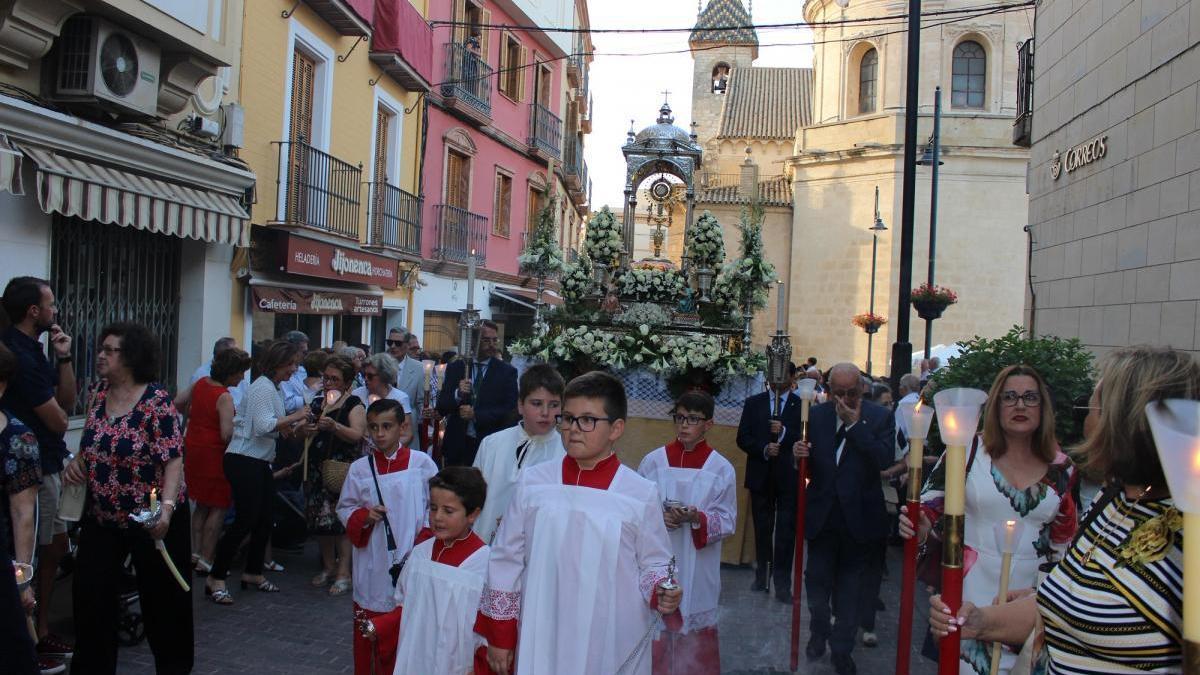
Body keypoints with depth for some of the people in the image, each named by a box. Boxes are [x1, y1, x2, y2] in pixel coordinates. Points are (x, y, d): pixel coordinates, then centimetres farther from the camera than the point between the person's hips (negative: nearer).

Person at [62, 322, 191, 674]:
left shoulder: (156, 401, -18)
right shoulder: (99, 393, 2)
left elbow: (173, 460, -21)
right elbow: (93, 444, 16)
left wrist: (167, 507, -34)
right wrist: (77, 460, -5)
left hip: (151, 519, -6)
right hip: (101, 518, 6)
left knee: (162, 600, 8)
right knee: (89, 597, 9)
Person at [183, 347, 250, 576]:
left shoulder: (200, 383, 4)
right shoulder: (225, 397, -19)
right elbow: (227, 434, -26)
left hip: (192, 450, 8)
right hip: (213, 454, -8)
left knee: (202, 505, 20)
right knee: (219, 508, 2)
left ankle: (196, 553, 23)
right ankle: (205, 561, 3)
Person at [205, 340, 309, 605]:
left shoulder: (277, 387, 16)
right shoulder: (263, 387, -14)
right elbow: (263, 426, -24)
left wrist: (291, 429, 0)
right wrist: (294, 417, -17)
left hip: (261, 462, 10)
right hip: (243, 461, -10)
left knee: (264, 520, 12)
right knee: (245, 520, -9)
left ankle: (253, 572, 26)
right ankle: (216, 578, 1)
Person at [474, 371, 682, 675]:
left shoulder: (641, 493, -7)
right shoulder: (533, 482, -3)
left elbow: (654, 563, 3)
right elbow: (506, 560, 4)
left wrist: (661, 593, -18)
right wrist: (499, 635, 6)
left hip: (612, 646, -1)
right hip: (540, 641, 1)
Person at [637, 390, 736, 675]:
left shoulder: (722, 469, -4)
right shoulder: (653, 461, -2)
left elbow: (728, 521, -2)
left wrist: (697, 519, -20)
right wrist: (656, 518, -15)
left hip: (698, 570, -1)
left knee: (697, 635, 6)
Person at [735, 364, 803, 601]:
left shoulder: (801, 405, -2)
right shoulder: (753, 403, 6)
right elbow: (742, 438, 2)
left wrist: (784, 433, -21)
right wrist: (763, 449, -13)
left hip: (789, 476, -2)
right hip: (761, 476, 3)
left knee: (786, 531, -3)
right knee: (762, 529, 13)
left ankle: (782, 583, 4)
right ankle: (762, 576, 26)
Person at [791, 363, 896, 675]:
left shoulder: (880, 417, -6)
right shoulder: (816, 415, 0)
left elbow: (885, 459, -20)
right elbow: (808, 463, 4)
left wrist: (855, 424, -21)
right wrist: (799, 454, -19)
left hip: (857, 517, -2)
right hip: (822, 516, 2)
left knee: (849, 584, 12)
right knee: (817, 579, 11)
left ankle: (842, 649, 28)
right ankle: (820, 633, 37)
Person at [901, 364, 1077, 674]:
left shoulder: (1061, 468, 4)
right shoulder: (968, 451, -5)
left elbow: (1063, 538, 13)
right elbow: (931, 502, -2)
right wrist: (919, 527, -23)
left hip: (1031, 596, 2)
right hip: (971, 591, -2)